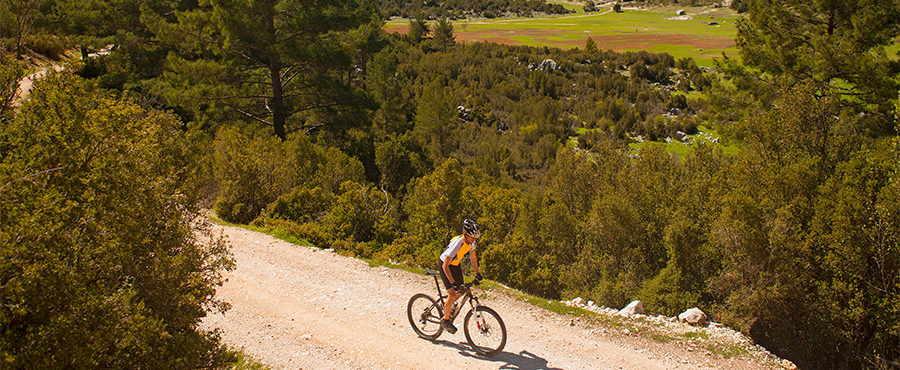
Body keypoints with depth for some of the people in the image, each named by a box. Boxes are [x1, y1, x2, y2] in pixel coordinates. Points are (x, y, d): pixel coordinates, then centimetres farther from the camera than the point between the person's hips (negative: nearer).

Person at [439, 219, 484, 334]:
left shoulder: (471, 242, -15)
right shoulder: (457, 243, -36)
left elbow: (473, 257, 6)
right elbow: (445, 266, -35)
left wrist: (477, 273, 6)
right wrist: (453, 283, -38)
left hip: (456, 265, 7)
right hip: (445, 265, -7)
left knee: (461, 291, 4)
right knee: (452, 294, -10)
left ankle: (448, 305, 32)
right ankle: (446, 320, 7)